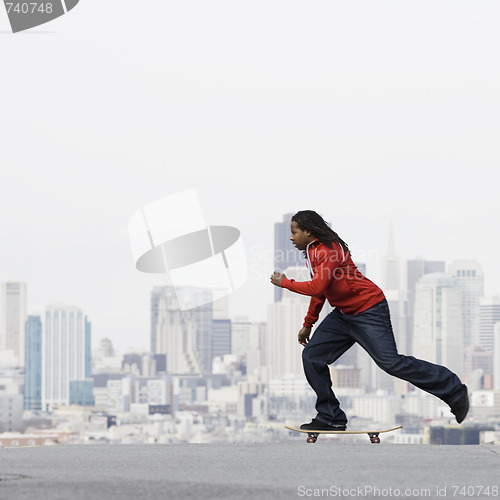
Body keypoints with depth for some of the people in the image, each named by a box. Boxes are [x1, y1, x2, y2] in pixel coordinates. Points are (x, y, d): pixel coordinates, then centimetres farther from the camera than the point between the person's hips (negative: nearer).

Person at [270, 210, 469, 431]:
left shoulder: (328, 250, -18)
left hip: (368, 311, -10)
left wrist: (285, 282, -14)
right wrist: (307, 325, 28)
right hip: (343, 314, 10)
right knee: (312, 357, 2)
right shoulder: (313, 251, 14)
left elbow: (317, 288, -27)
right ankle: (331, 419, 7)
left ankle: (454, 391, -2)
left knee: (391, 362, -13)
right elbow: (319, 291, 25)